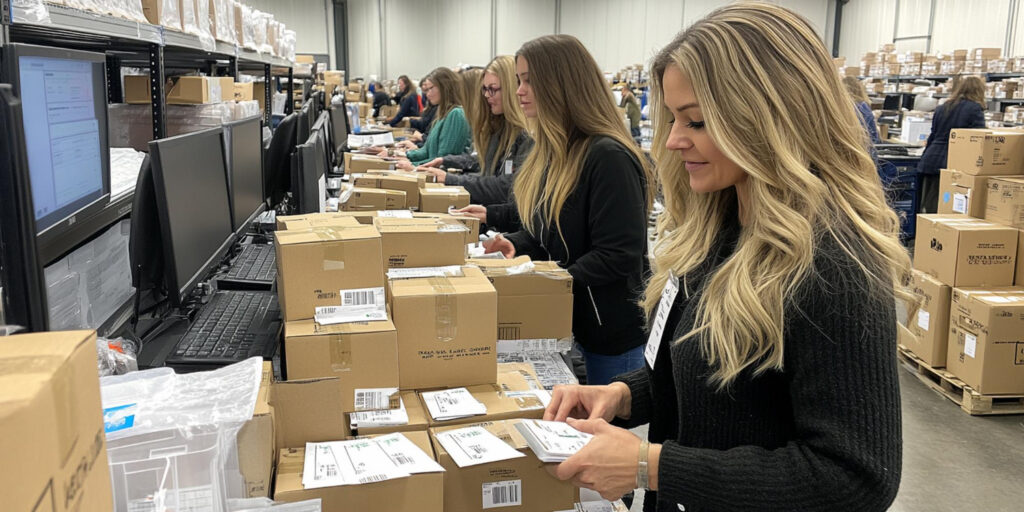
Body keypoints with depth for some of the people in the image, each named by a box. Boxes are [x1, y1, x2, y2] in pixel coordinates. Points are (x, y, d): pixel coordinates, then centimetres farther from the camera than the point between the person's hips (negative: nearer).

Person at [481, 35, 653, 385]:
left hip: (612, 333, -8)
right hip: (565, 320, 8)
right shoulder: (552, 151, 7)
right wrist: (515, 245, -4)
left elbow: (620, 256, -23)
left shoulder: (608, 157, -21)